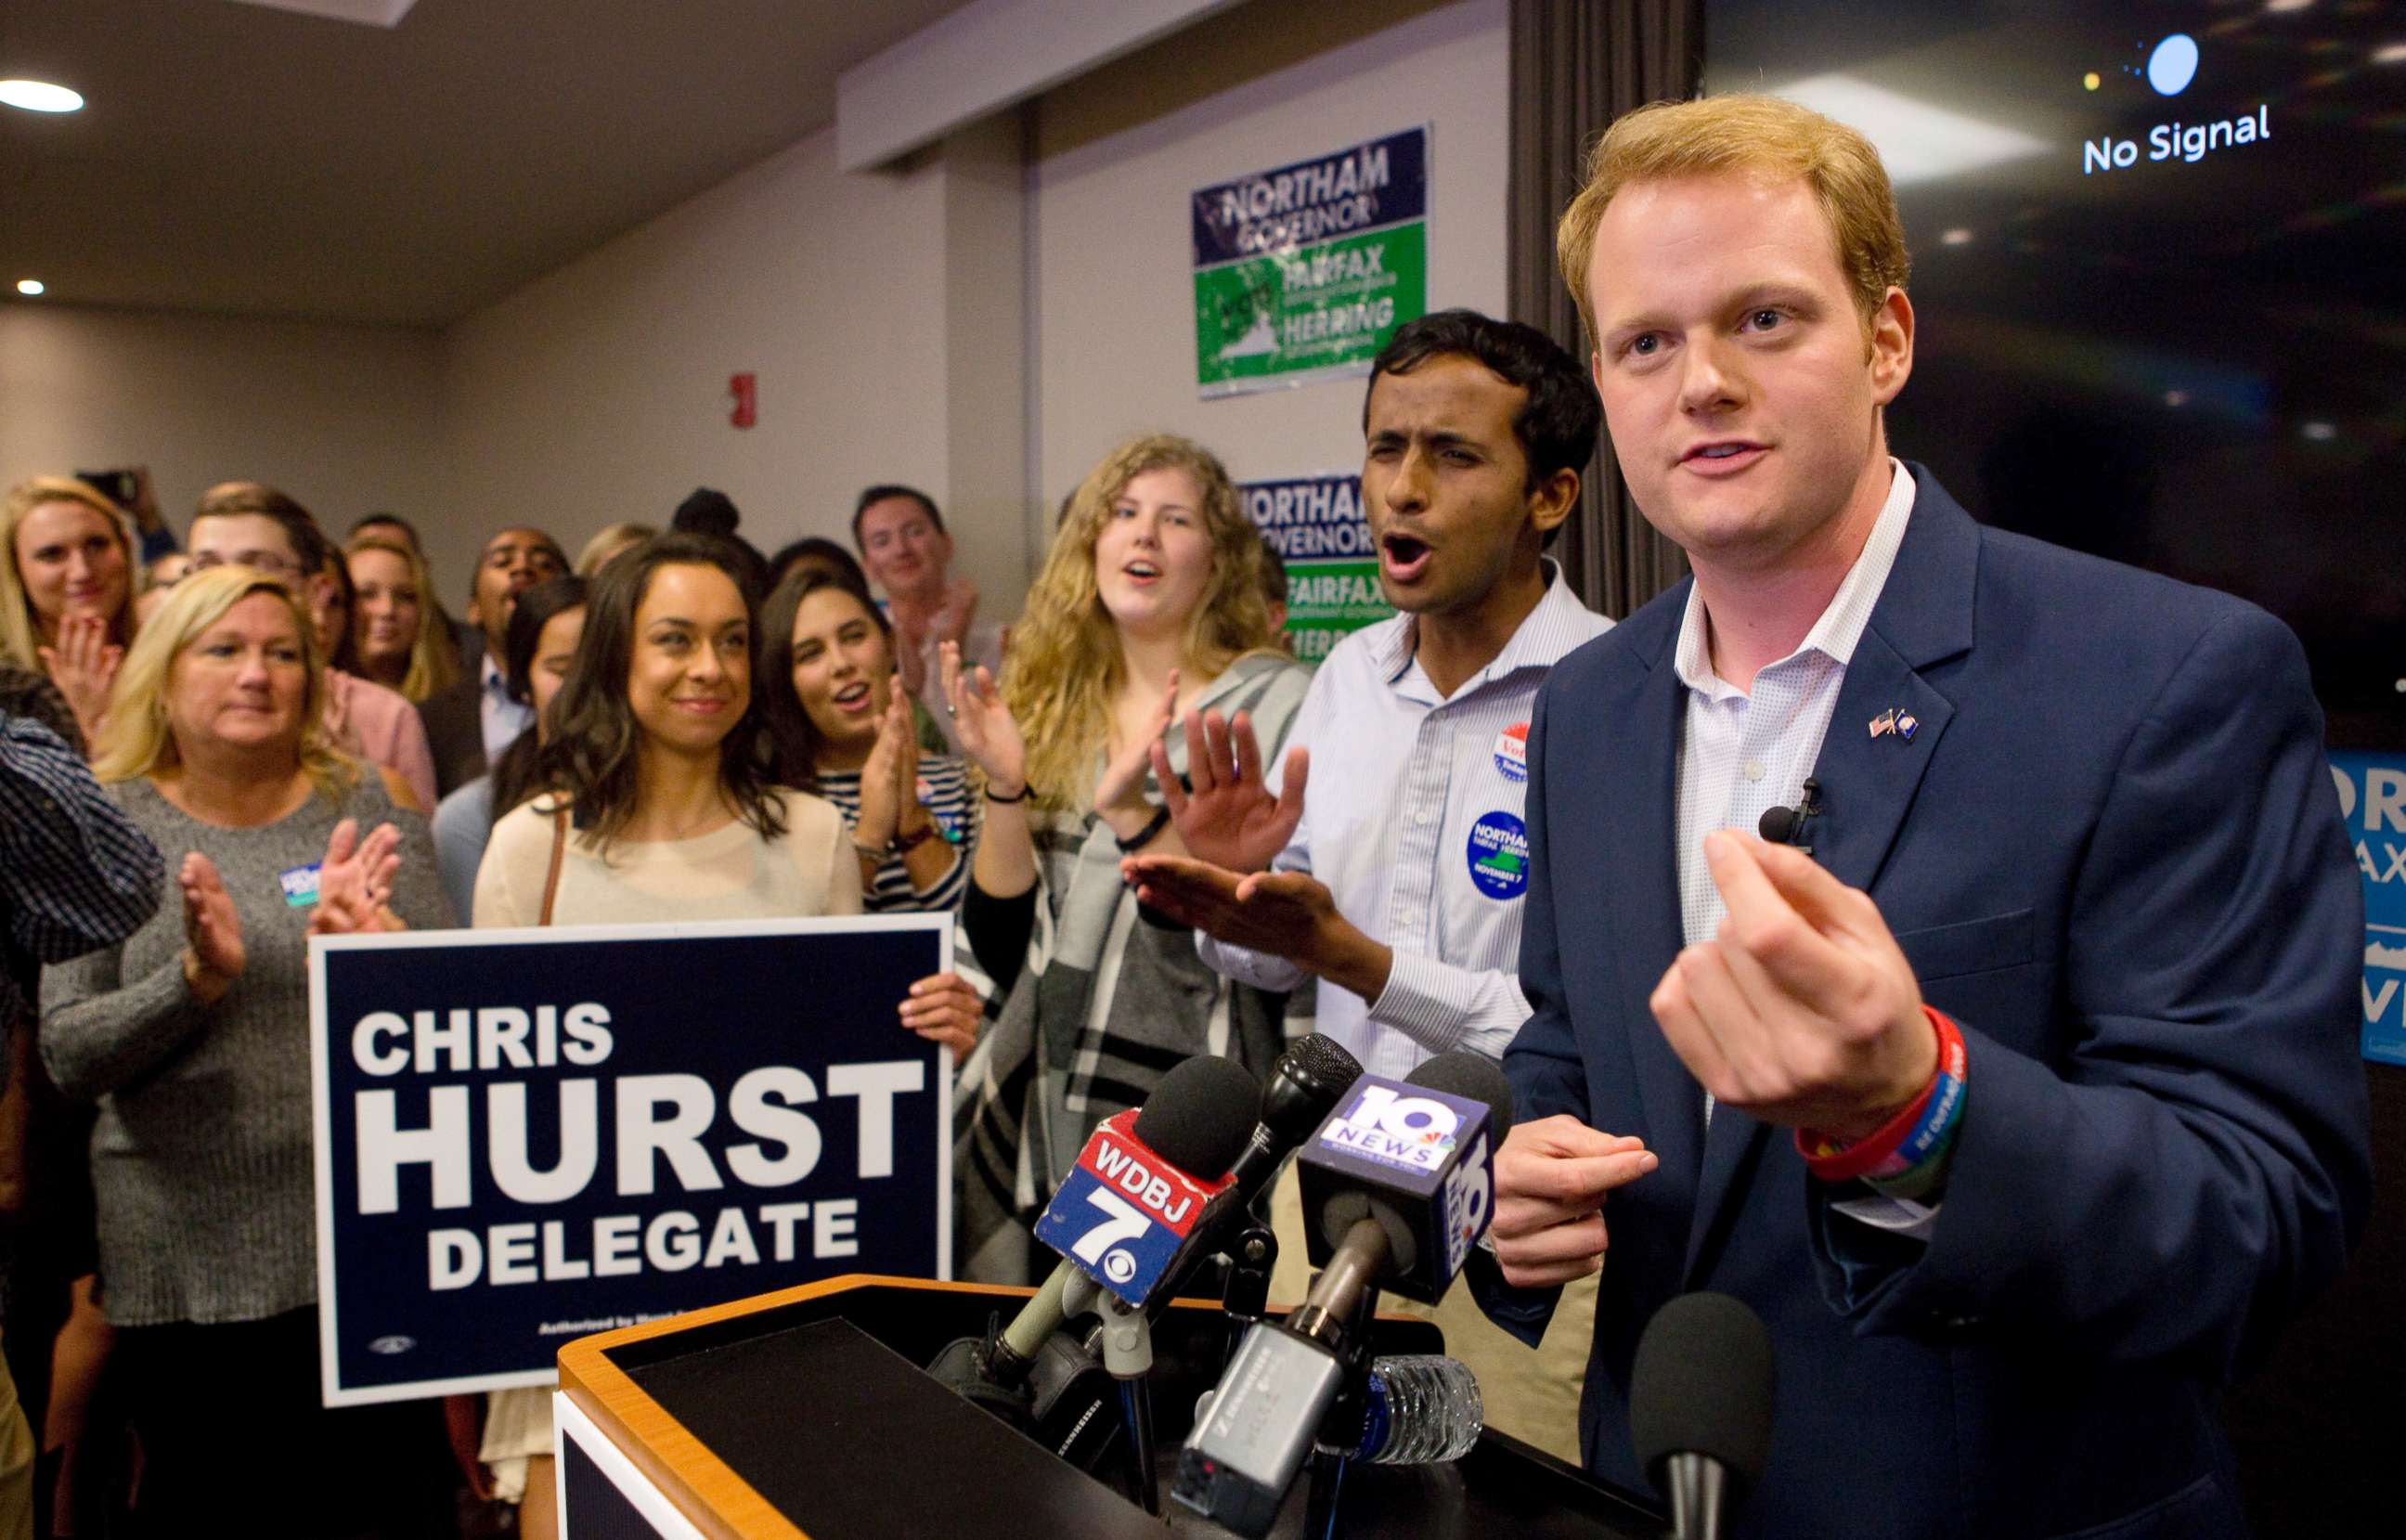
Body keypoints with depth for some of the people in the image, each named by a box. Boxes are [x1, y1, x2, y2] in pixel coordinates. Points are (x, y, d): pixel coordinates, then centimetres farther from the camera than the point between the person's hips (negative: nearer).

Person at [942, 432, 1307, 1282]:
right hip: (1034, 1113, 5)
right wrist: (1006, 791, -7)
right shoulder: (1055, 707, 8)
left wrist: (1134, 812, -25)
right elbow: (1003, 949, 6)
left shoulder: (1272, 701, -6)